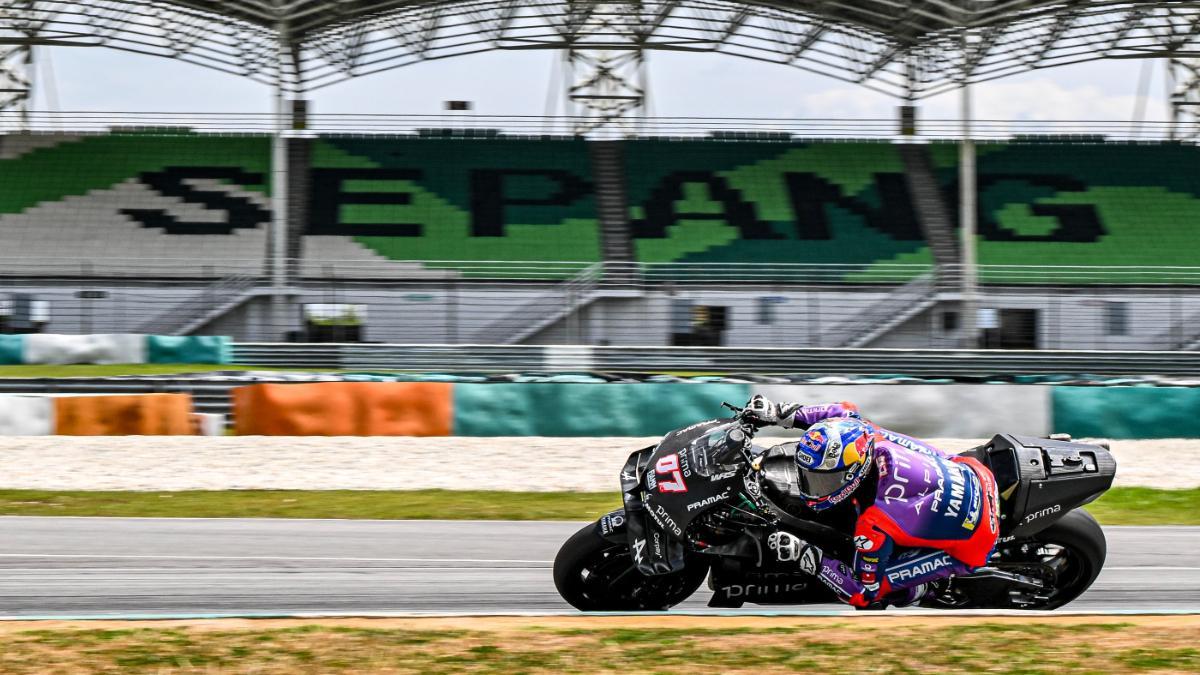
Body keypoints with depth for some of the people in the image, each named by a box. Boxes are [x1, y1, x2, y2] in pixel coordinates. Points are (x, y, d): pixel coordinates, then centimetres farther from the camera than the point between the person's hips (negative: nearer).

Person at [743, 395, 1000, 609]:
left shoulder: (874, 524, -35)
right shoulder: (866, 436, -19)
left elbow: (864, 593, -22)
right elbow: (846, 411, 6)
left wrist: (805, 555, -24)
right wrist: (781, 414, 2)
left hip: (968, 545, -7)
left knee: (877, 592, -15)